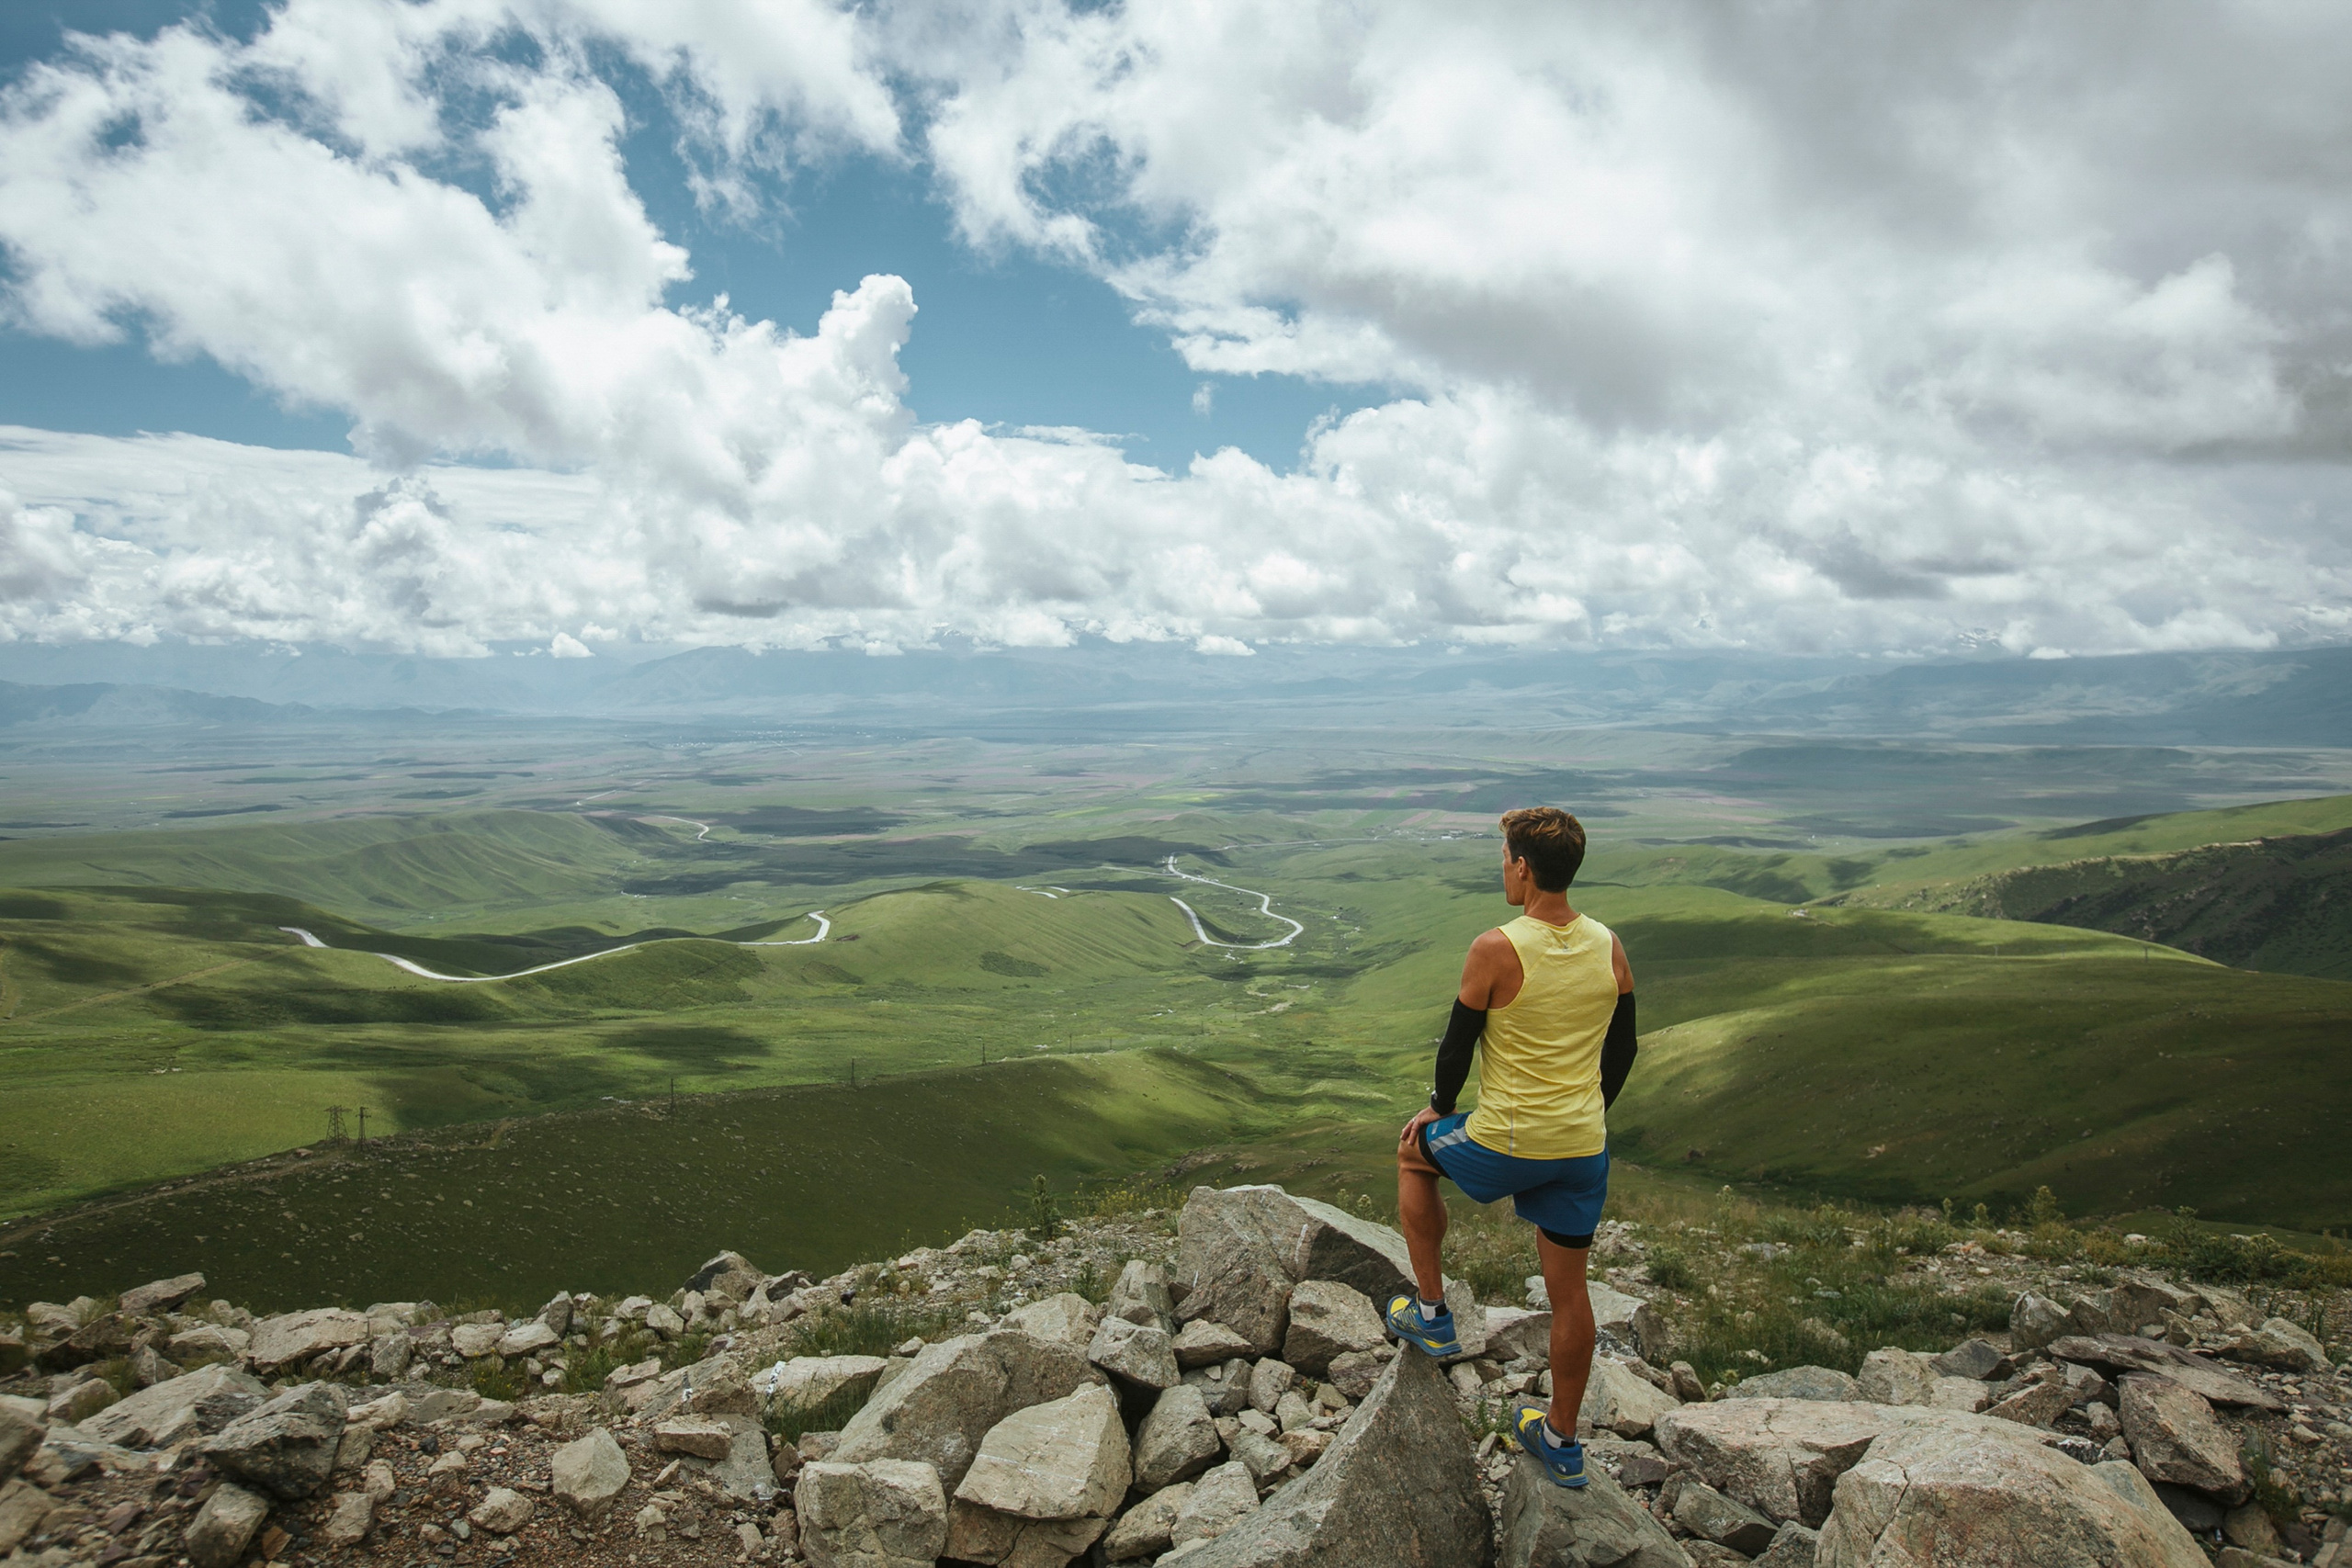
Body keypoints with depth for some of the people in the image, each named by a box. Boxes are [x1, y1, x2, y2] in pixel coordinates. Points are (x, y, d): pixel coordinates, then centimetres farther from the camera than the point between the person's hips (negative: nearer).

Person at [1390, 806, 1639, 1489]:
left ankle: (1431, 1314, 30)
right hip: (1584, 1150, 5)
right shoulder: (1610, 948, -2)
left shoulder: (1495, 951, -18)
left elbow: (1457, 1046, -8)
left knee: (1413, 1152, 25)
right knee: (1569, 1290, 18)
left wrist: (1439, 1108, 12)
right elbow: (1622, 1050, 10)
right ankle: (1561, 1442, 32)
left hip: (1506, 1146, -5)